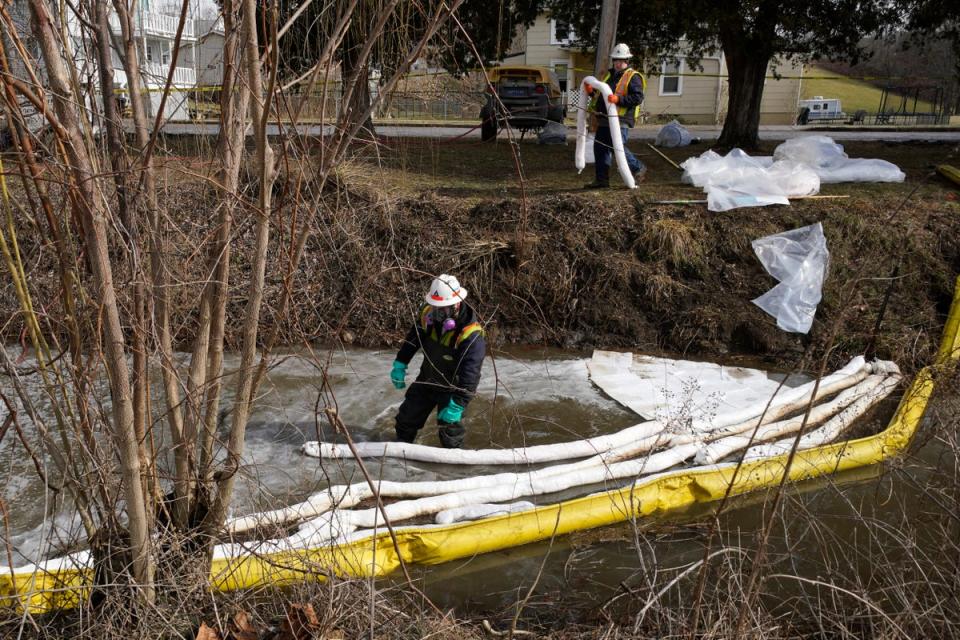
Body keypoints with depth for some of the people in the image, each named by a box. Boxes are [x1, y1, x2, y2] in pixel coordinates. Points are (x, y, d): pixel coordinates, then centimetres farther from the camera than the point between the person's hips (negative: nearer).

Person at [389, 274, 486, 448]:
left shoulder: (472, 335, -33)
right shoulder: (428, 315, -16)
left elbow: (470, 374, -34)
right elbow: (412, 339, 4)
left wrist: (457, 404, -36)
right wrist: (400, 364, 4)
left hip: (451, 387, -6)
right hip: (426, 380, 6)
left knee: (450, 428, 0)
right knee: (407, 416, 18)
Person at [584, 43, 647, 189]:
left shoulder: (633, 77, -3)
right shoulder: (609, 75, 22)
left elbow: (638, 98, -16)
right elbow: (600, 94, 32)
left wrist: (619, 99, -27)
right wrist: (592, 92, 10)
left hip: (620, 120, -8)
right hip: (604, 120, 8)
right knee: (600, 148, 6)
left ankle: (638, 168, 9)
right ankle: (602, 179, 13)